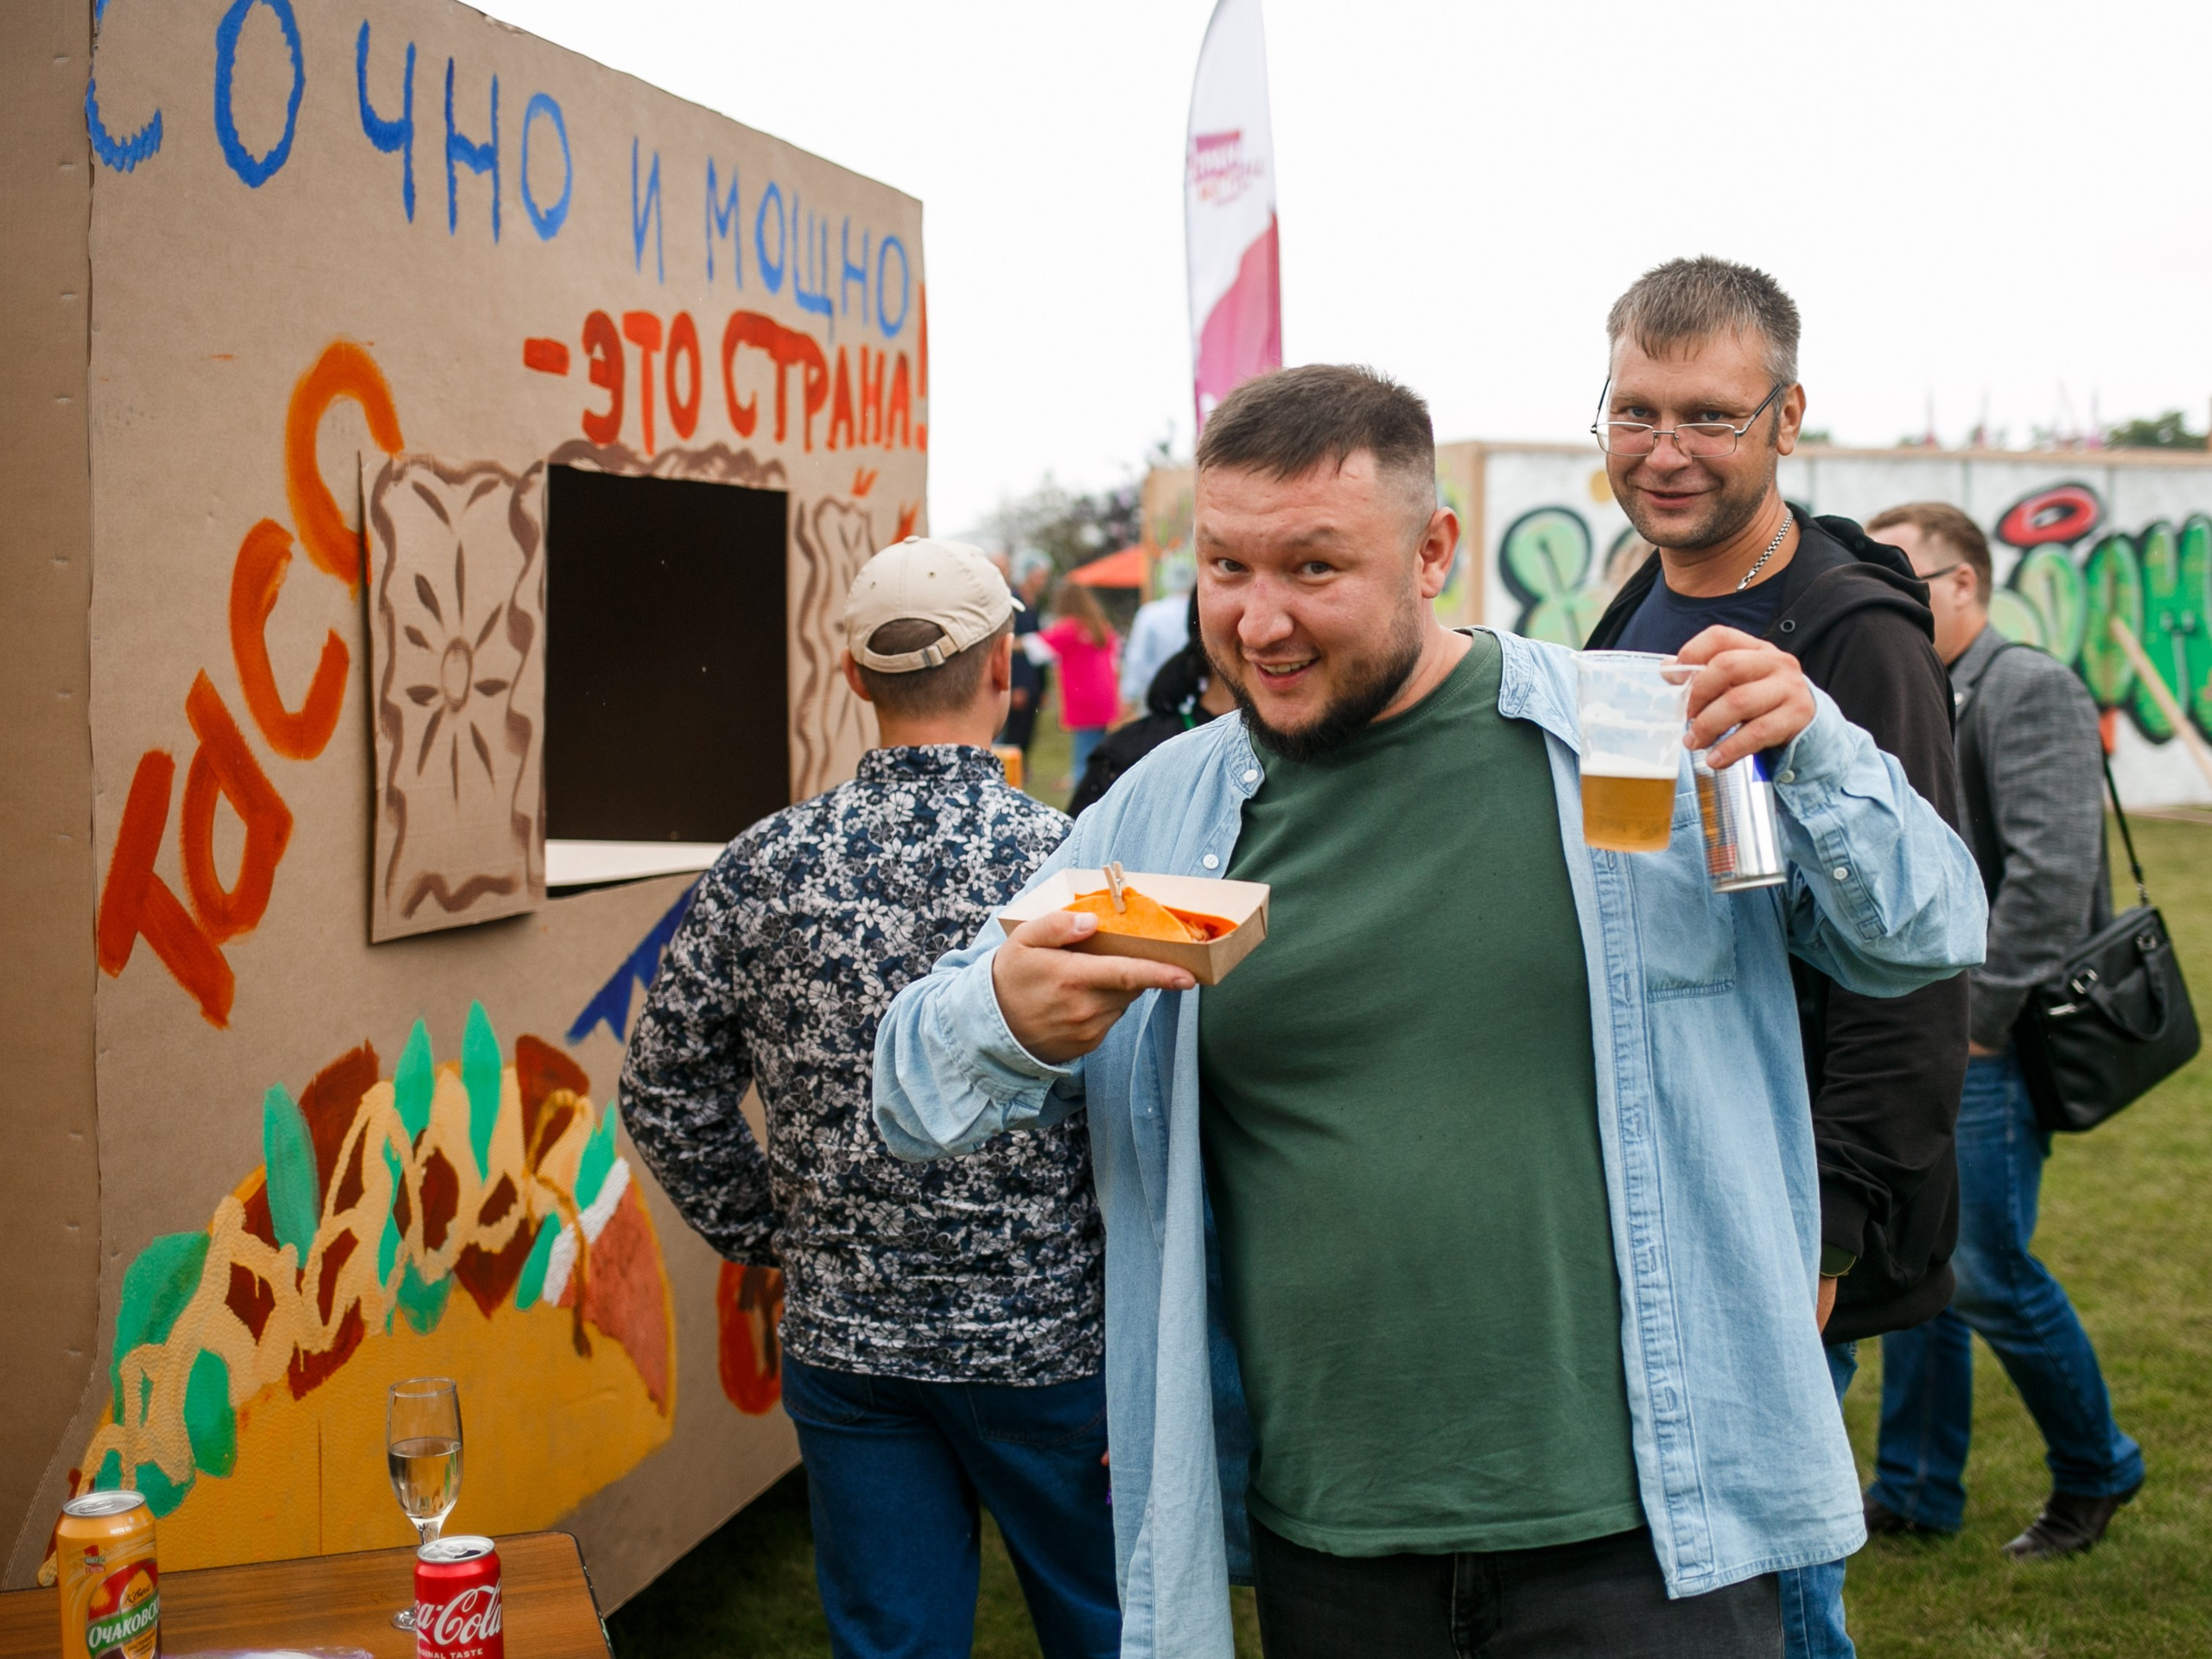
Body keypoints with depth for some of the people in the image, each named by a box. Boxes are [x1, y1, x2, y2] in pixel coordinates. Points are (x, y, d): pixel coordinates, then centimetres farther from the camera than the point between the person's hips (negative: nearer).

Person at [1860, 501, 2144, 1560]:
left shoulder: (2029, 692, -12)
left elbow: (2053, 871, -21)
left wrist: (1980, 1017, -18)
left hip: (1989, 1045, -8)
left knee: (1989, 1273, -3)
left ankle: (2095, 1473, 19)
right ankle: (1916, 1493, 23)